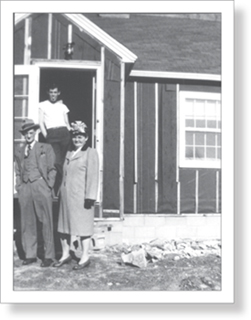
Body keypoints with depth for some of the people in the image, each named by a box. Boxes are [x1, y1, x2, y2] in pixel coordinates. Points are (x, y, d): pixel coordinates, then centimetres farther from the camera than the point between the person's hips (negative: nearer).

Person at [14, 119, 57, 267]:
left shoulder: (46, 148, 8)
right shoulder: (19, 152, 17)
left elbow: (52, 169, 4)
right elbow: (18, 172, 18)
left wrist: (48, 186, -5)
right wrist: (19, 187, 6)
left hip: (41, 186, -3)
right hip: (25, 188, 4)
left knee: (46, 222, -2)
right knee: (27, 223, 5)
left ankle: (49, 256, 4)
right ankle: (30, 255, 14)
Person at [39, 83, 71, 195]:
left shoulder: (63, 106, 20)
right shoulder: (43, 105, 14)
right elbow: (41, 123, 8)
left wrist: (71, 134, 4)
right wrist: (46, 137, -2)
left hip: (64, 133, 3)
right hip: (51, 135, -2)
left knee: (64, 161, -4)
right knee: (57, 162, -15)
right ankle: (56, 191, -6)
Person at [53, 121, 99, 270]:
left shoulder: (91, 153, -3)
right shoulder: (69, 153, 17)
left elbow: (93, 176, -10)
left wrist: (90, 196, -16)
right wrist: (61, 191, 13)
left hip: (81, 196, -7)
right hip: (67, 195, 7)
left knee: (83, 225, -1)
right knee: (64, 224, 11)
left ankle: (85, 257, 8)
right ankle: (66, 254, 24)